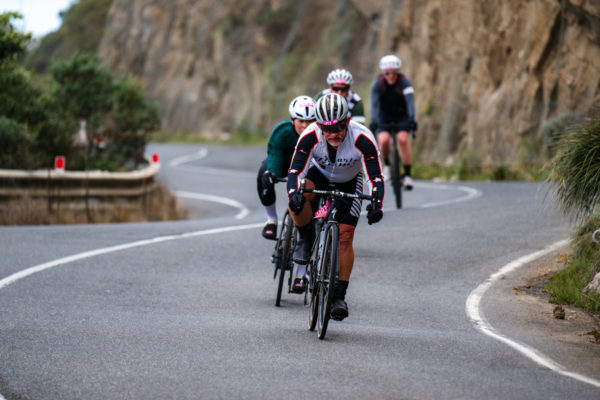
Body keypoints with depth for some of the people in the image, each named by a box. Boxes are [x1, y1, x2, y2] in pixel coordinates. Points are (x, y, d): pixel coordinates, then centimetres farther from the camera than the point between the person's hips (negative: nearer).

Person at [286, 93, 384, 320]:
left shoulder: (362, 139, -35)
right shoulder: (310, 136, -33)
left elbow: (376, 178, -34)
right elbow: (295, 171, -34)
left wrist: (377, 204, -53)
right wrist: (294, 193, -55)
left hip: (349, 182, -1)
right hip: (320, 175, 1)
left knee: (345, 237, -12)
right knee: (296, 200, -33)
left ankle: (339, 296, -1)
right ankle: (307, 239, -3)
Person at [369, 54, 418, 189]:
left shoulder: (404, 82, -22)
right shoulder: (378, 84, -20)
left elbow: (410, 101, -33)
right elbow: (374, 104, -30)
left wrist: (412, 119, -49)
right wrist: (373, 121, -46)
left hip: (402, 116, 0)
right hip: (384, 117, 1)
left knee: (403, 139, -24)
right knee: (383, 140, -25)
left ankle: (407, 174, -16)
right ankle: (387, 164, 4)